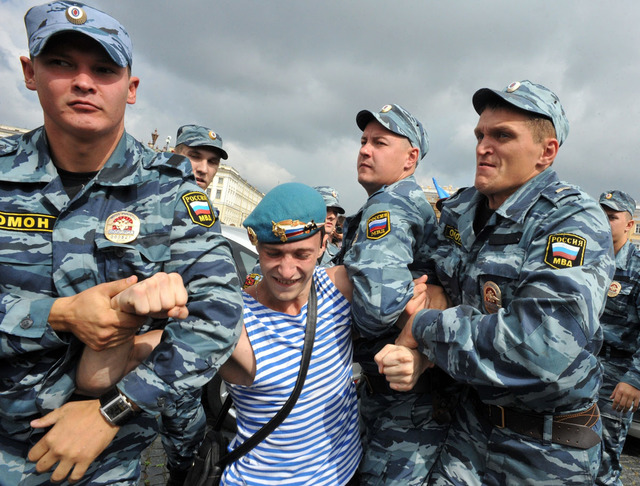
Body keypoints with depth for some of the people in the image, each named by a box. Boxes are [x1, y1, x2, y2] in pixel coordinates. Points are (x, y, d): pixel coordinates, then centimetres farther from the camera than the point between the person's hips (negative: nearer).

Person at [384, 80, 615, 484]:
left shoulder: (575, 221, -21)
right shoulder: (458, 211, -1)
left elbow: (542, 351, -34)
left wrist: (425, 328, -24)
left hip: (547, 451, -4)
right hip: (473, 420, 5)